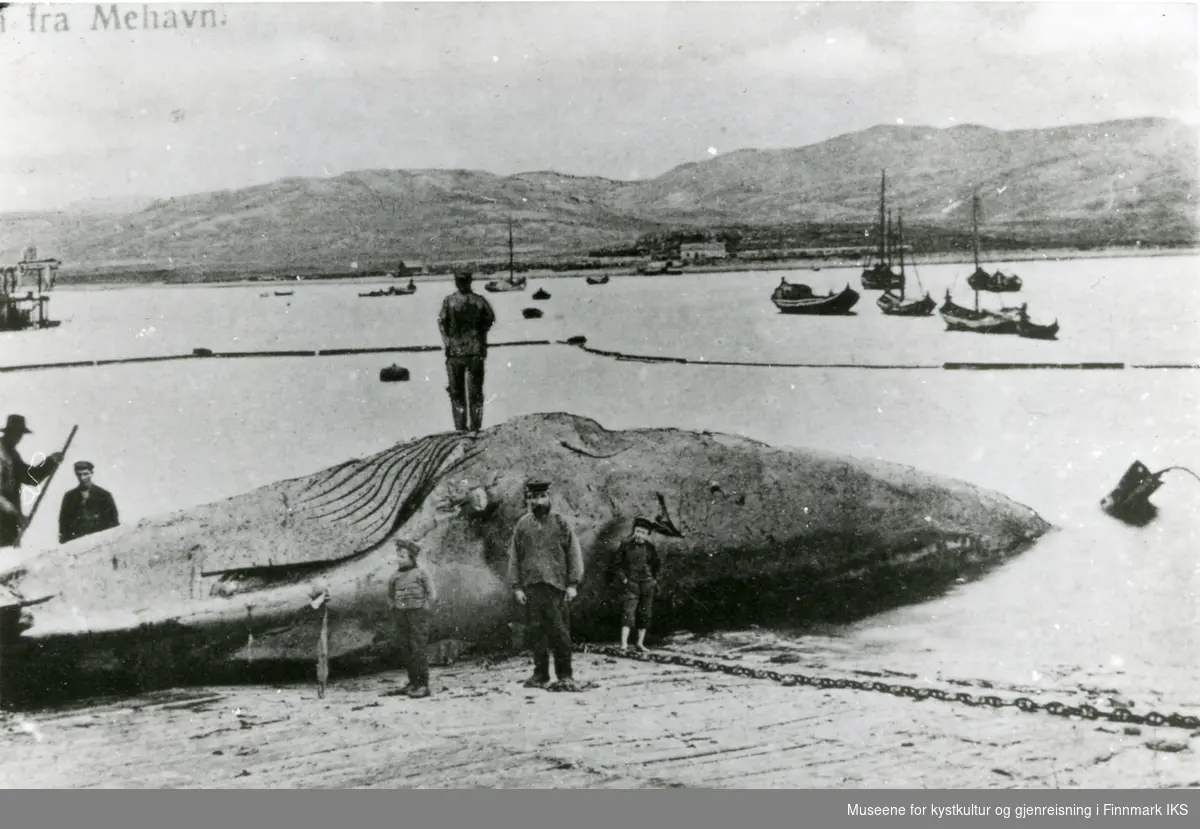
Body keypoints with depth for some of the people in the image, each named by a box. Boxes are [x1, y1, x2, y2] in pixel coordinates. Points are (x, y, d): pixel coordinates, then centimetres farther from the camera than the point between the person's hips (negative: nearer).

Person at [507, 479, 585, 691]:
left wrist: (573, 584, -4)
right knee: (536, 631, 4)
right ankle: (541, 675, 13)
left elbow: (575, 554, 3)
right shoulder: (522, 525, 9)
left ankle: (564, 676, 4)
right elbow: (514, 557, 10)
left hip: (557, 585, -2)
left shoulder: (562, 524, 3)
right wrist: (516, 586, 3)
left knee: (559, 631, -3)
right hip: (531, 586, 2)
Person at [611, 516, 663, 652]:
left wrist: (655, 579, 7)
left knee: (645, 615, 6)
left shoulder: (650, 548, 5)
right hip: (631, 585, -3)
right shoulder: (626, 545, -2)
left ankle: (640, 643, 16)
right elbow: (616, 563, 4)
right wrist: (623, 578, -5)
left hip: (647, 585, 3)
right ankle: (624, 643, -19)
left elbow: (657, 565, 19)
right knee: (628, 613, -15)